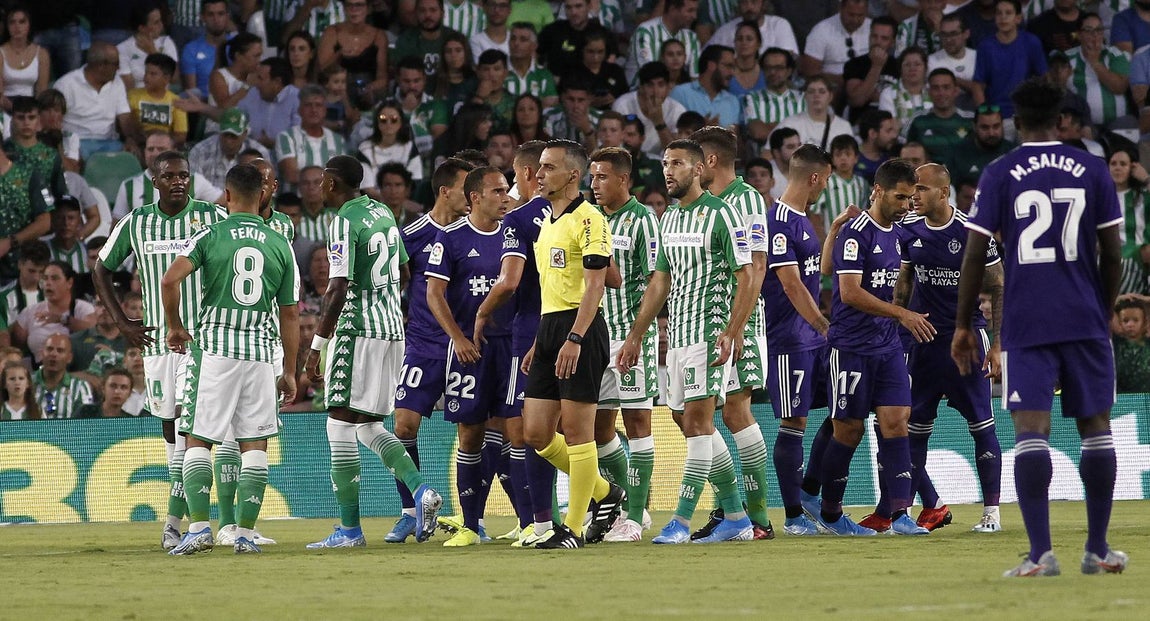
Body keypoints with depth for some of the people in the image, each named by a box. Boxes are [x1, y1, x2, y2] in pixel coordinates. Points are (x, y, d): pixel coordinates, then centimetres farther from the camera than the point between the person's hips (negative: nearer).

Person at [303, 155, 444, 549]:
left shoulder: (345, 222, -13)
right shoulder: (384, 213, 13)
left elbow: (339, 290, -19)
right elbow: (400, 273, 21)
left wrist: (316, 346, -18)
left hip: (358, 331, -9)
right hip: (393, 329, 9)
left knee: (341, 427, -4)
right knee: (368, 427, 15)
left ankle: (350, 528, -5)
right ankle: (420, 490, -4)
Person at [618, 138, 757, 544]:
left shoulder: (721, 214, -8)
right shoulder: (669, 219, 16)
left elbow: (746, 278, -11)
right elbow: (660, 283, 21)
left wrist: (732, 332, -19)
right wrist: (636, 336, 18)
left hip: (710, 333, -8)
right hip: (678, 336, 8)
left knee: (697, 423, -11)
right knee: (699, 428, 9)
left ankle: (681, 521, -13)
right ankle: (735, 518, 16)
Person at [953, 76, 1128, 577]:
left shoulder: (1000, 174, 0)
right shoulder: (1093, 171, 4)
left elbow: (974, 254, -2)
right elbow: (1112, 254, 7)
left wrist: (963, 325, 7)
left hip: (1025, 324, -2)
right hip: (1085, 322, 2)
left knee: (1031, 430, -6)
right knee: (1096, 428, 10)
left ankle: (1040, 553, -16)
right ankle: (1098, 549, 14)